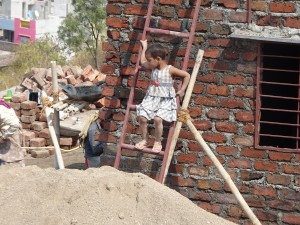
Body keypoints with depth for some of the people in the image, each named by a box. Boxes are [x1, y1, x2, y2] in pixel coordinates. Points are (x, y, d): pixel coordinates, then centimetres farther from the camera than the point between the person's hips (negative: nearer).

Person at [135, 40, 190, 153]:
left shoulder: (170, 70, -10)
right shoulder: (153, 67, 8)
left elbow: (187, 75, -5)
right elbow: (142, 62, 28)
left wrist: (182, 90, -3)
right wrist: (144, 46, 34)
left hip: (165, 100, -5)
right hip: (151, 99, 5)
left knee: (158, 118, -25)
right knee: (142, 117, -12)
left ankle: (158, 141, -4)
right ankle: (144, 140, 8)